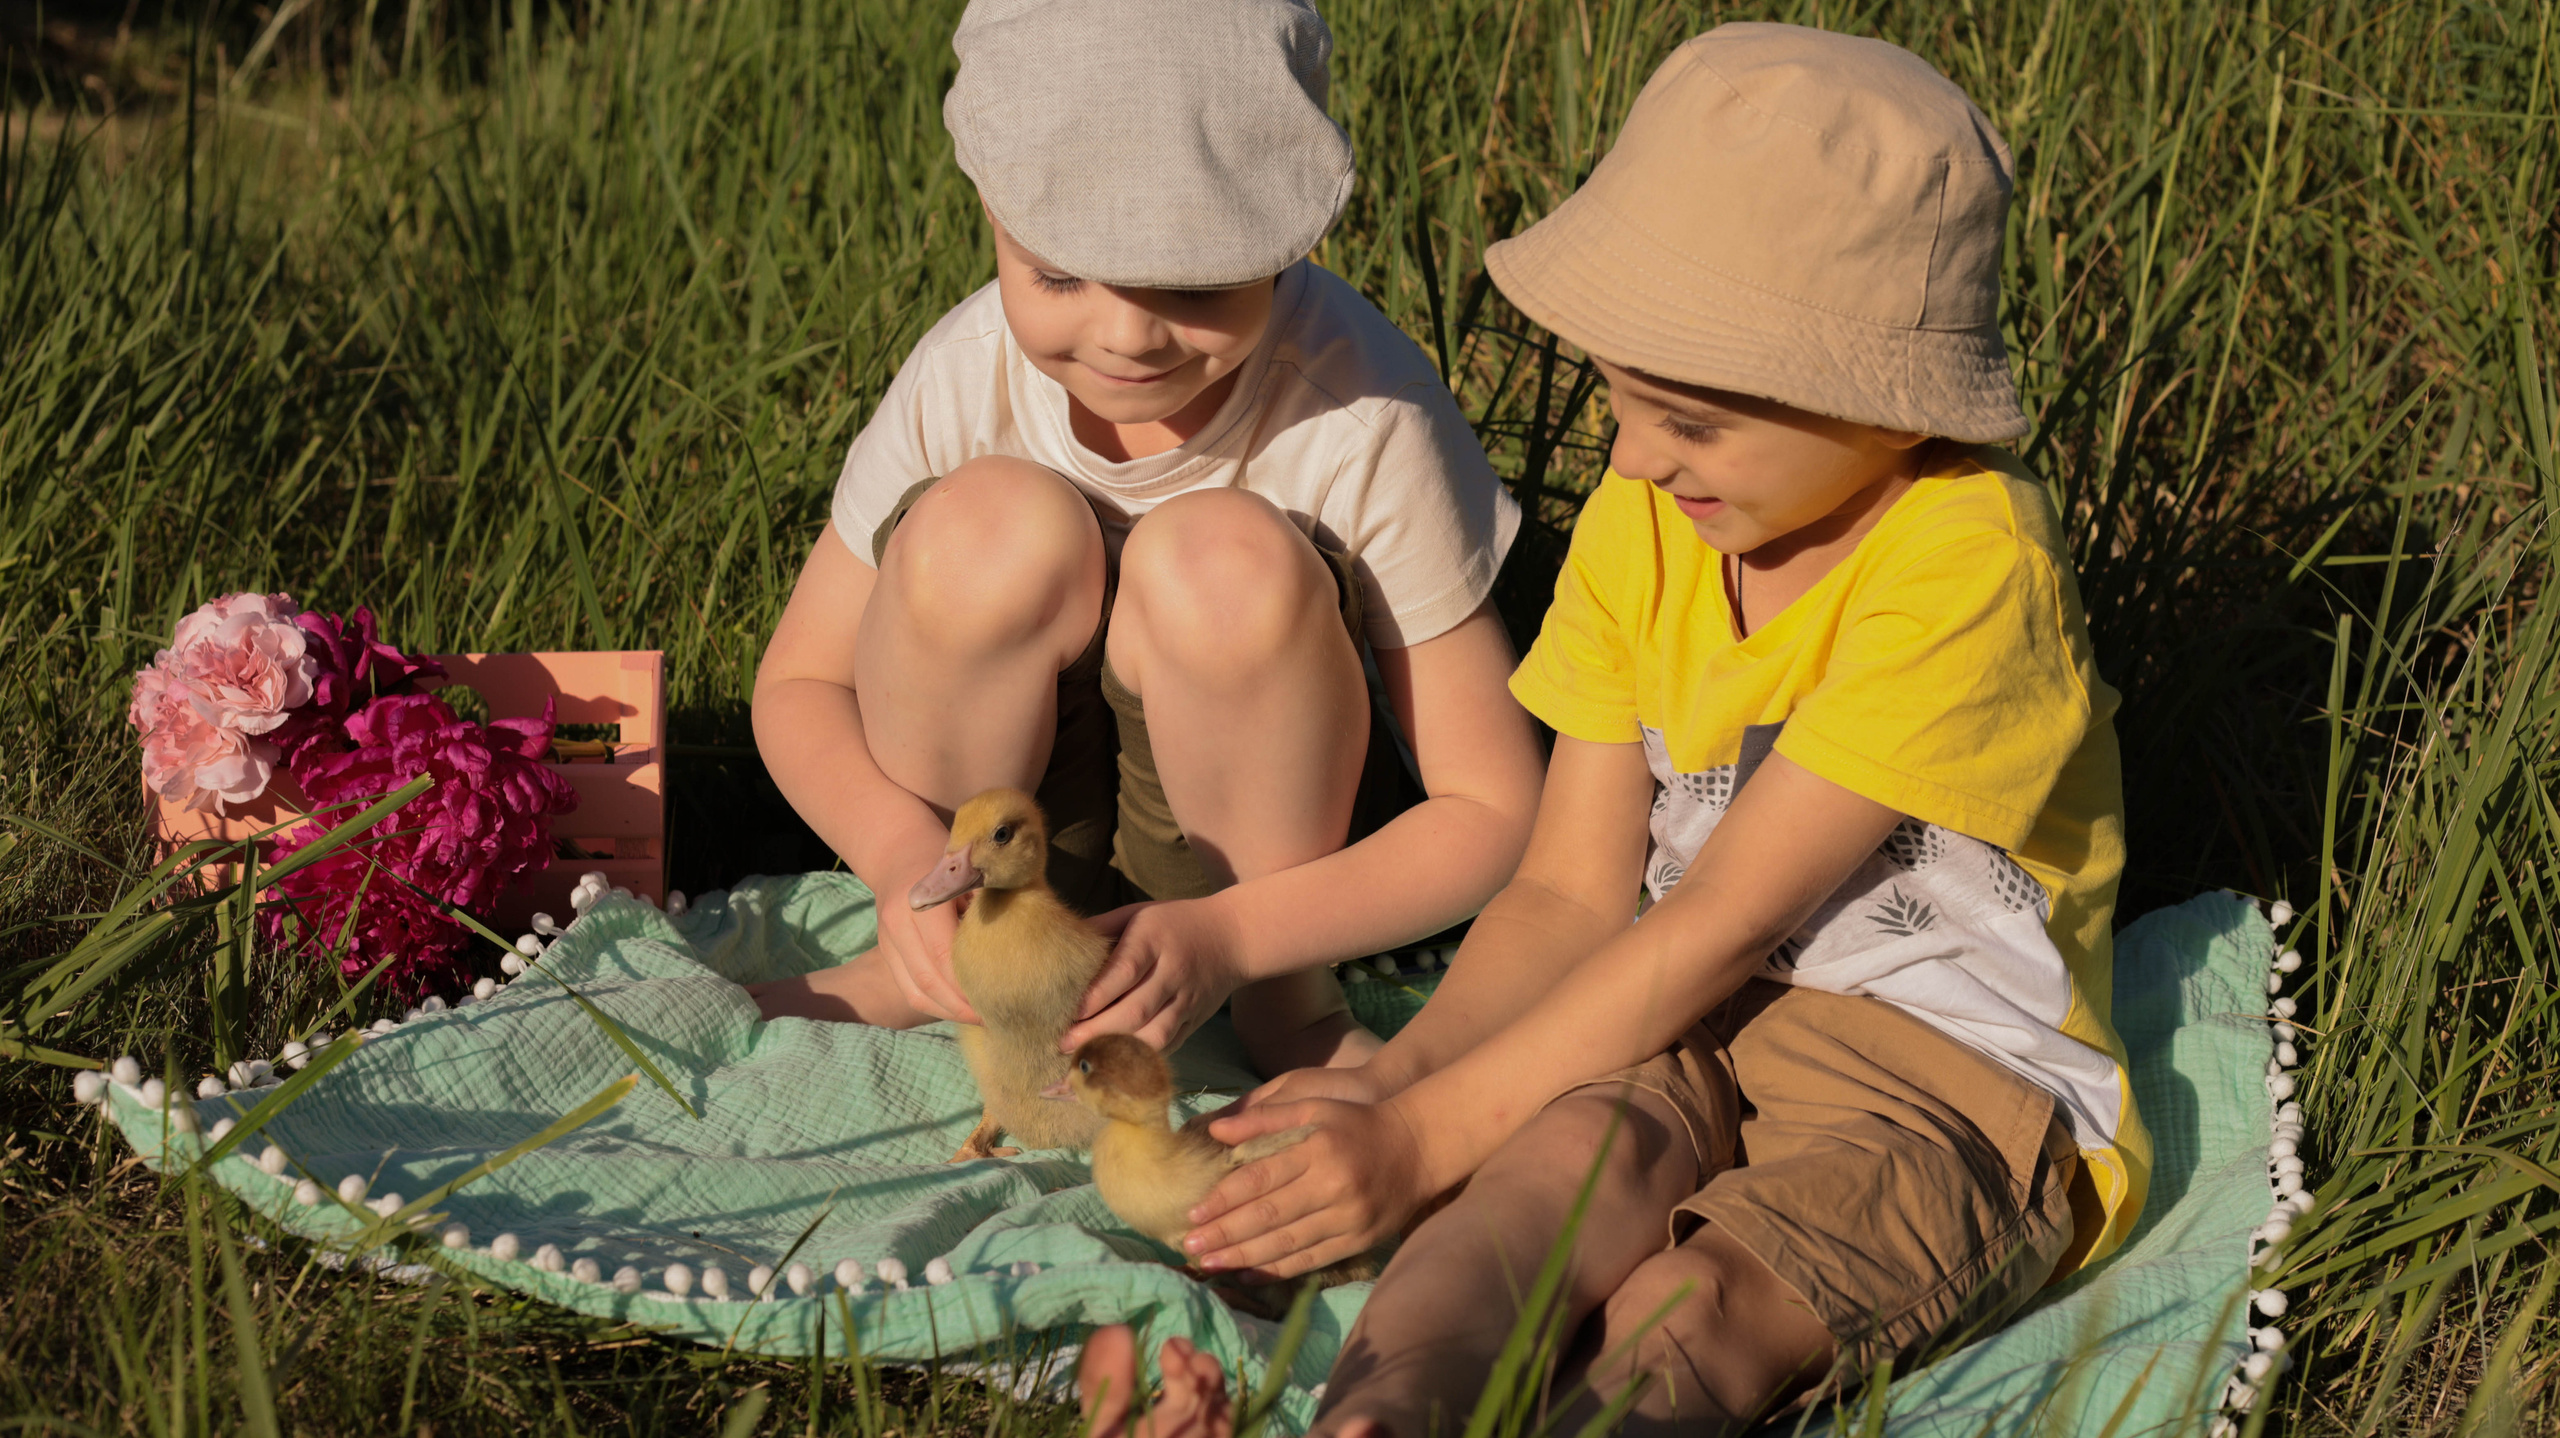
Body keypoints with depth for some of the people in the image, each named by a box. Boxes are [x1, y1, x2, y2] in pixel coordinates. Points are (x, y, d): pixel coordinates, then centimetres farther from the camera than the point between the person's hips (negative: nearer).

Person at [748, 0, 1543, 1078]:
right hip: (1017, 807, 2)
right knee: (990, 524, -29)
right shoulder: (966, 378, -19)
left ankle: (1291, 998, -9)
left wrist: (1229, 934, -35)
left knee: (1224, 558, -32)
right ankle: (936, 968, -4)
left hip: (1265, 843, -2)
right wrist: (907, 855, -30)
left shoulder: (1366, 418, -26)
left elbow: (1494, 811, -20)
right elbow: (799, 685, -7)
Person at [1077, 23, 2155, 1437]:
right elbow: (1572, 893, 3)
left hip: (1962, 1076, -4)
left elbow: (1724, 923, -20)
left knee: (1687, 1307, -34)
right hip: (1698, 1026, 4)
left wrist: (1425, 1136, -20)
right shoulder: (1639, 525, 4)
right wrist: (1391, 1078, -15)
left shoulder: (1966, 563, -19)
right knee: (1594, 1145, -32)